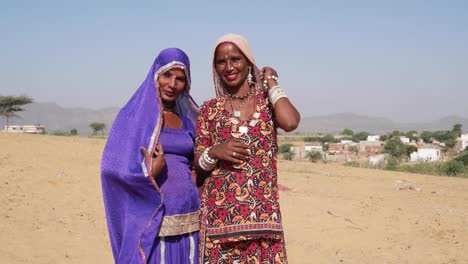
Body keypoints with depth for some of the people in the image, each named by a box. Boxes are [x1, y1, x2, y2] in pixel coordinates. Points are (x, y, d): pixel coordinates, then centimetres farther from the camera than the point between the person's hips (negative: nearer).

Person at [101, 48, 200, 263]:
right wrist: (149, 173, -21)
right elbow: (112, 167, -10)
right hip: (151, 221, -5)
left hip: (188, 220, 5)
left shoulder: (187, 121, 13)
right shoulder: (134, 114, -2)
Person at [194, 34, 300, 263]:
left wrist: (271, 82, -2)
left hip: (262, 212, 0)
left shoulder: (267, 102, 7)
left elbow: (290, 122, -17)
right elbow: (197, 166, 8)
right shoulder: (209, 110, 7)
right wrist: (214, 152, -14)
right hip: (221, 214, 0)